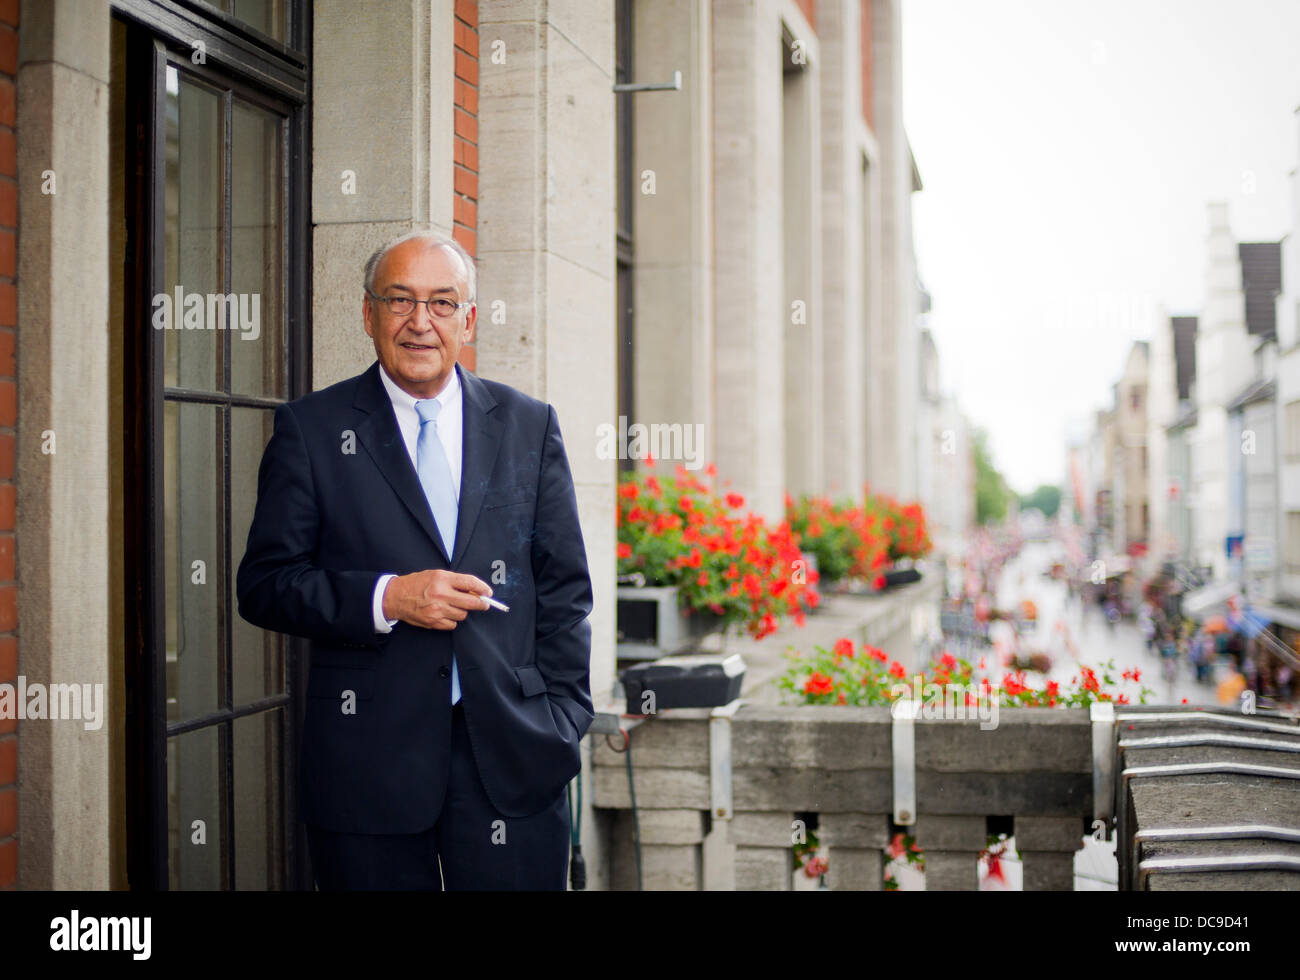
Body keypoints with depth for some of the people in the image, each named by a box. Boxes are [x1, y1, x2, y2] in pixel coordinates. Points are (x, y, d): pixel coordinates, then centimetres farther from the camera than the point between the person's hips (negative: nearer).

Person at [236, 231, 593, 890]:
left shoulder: (529, 427, 9)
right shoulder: (312, 430, 4)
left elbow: (563, 589, 9)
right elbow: (263, 584, 0)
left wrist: (562, 721, 1)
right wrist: (385, 598, -14)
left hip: (511, 755, 2)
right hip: (368, 755, -1)